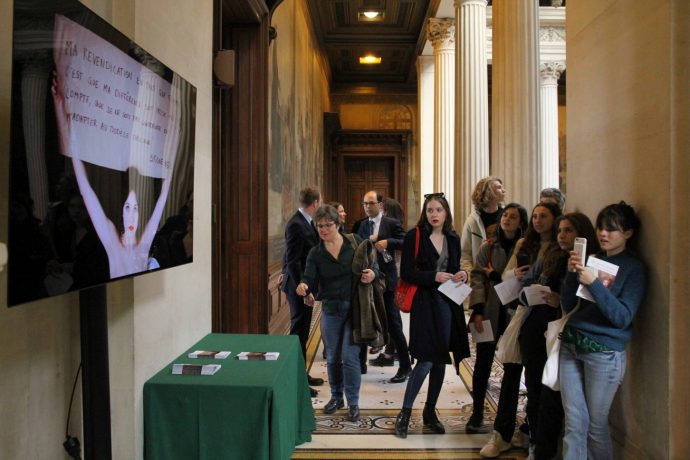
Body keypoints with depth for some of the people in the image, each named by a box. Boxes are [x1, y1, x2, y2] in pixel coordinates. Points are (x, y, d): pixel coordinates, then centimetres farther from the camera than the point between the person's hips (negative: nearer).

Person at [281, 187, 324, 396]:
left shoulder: (306, 222, 8)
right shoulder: (296, 225, -20)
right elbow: (293, 261, -23)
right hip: (299, 285, -9)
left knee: (303, 331, 17)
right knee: (299, 332, 0)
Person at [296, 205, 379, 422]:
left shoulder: (355, 242, -5)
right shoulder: (315, 253, -1)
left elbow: (374, 265, 3)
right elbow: (310, 279, -11)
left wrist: (372, 273, -19)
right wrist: (303, 286, -34)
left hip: (355, 307, -3)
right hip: (331, 308, 3)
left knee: (350, 356, -4)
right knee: (332, 357, 13)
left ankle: (353, 403, 13)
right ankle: (336, 396, 35)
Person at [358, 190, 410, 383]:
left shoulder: (392, 223, -4)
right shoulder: (363, 225, 13)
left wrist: (388, 242, -24)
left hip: (385, 279, -5)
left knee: (392, 323, -1)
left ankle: (405, 366, 12)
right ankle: (361, 361, 26)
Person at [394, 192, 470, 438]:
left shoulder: (453, 238, 9)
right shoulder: (414, 236, -7)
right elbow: (406, 273, -10)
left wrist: (462, 274, -4)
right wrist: (434, 276, -21)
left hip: (448, 302, 6)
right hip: (425, 301, -5)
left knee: (440, 360, 11)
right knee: (426, 360, -8)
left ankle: (430, 411, 26)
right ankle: (404, 413, 7)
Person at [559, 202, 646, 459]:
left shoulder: (634, 269, -2)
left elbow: (622, 317, -13)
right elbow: (568, 306, 8)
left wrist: (593, 283, -22)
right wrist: (572, 273, -7)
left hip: (604, 351, -4)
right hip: (571, 346, 4)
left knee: (596, 425, 7)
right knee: (574, 423, 7)